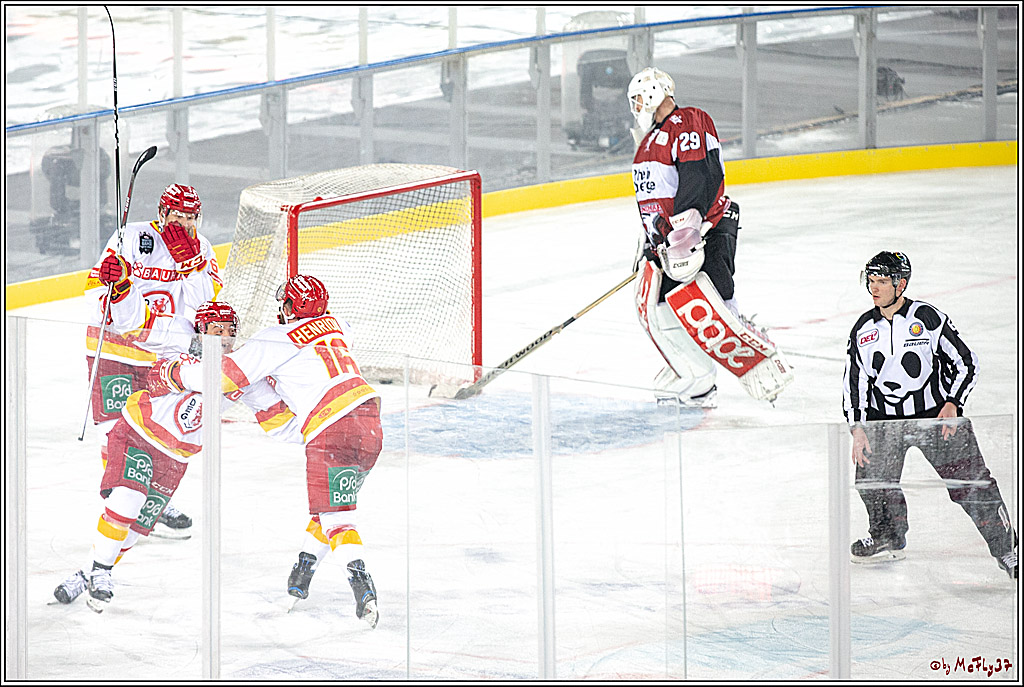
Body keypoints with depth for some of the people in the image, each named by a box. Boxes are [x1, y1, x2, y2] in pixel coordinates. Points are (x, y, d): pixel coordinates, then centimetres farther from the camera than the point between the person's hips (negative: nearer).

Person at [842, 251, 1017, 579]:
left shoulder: (929, 318, -9)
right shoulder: (863, 329, 3)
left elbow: (965, 361, -4)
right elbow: (854, 381, 8)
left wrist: (952, 404, -15)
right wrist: (857, 429, -2)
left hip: (936, 414, -4)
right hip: (884, 417, 4)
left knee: (971, 481, -11)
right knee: (871, 477, -8)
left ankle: (1006, 549, -2)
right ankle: (889, 539, 18)